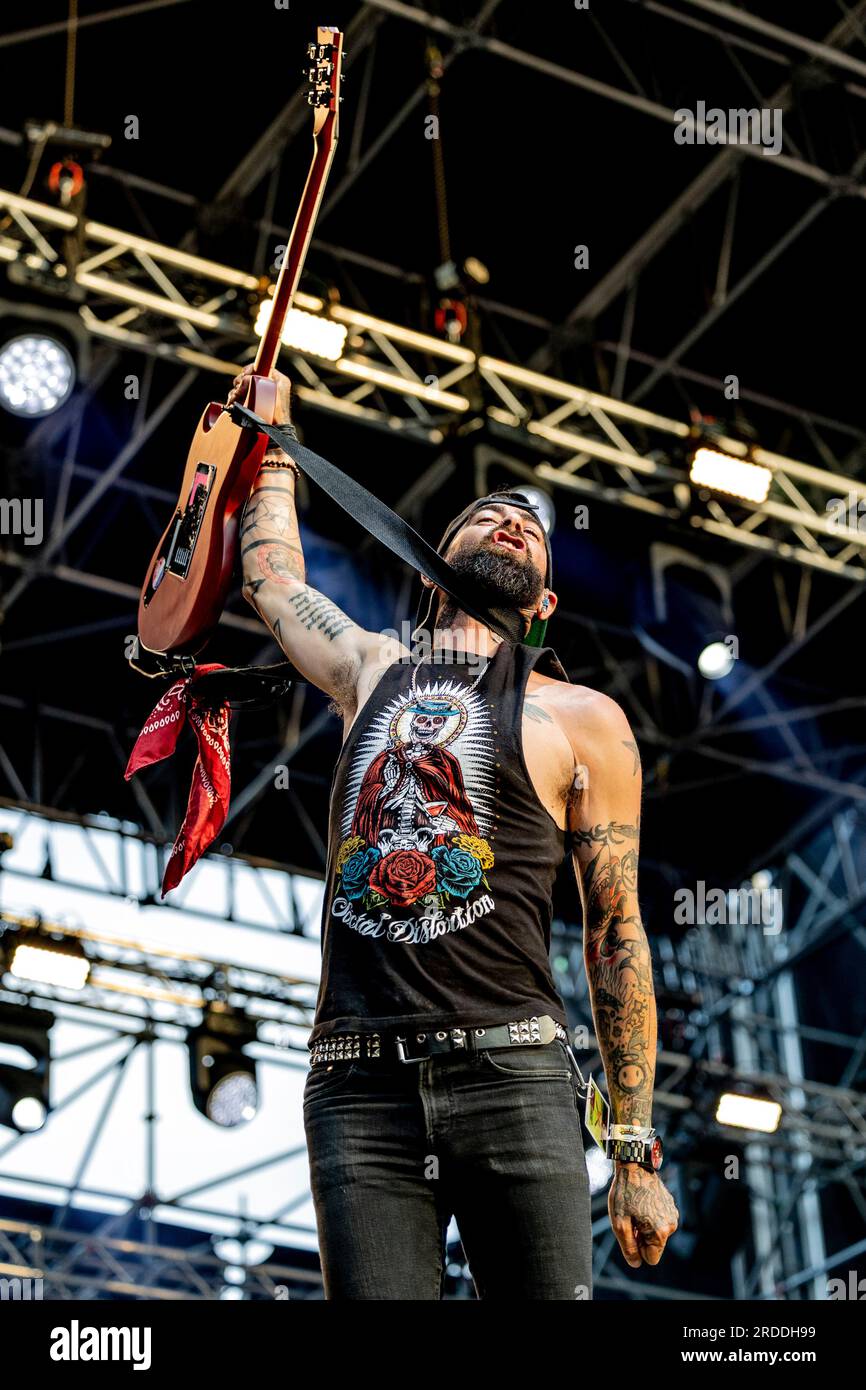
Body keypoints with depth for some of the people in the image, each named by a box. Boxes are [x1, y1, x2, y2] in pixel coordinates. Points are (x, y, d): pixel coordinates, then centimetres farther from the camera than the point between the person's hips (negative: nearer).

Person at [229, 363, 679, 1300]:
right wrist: (274, 446, 50)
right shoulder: (373, 674, 21)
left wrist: (636, 1153, 5)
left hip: (512, 1074, -2)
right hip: (357, 1087, 2)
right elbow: (270, 571, 38)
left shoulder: (581, 719, 11)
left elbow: (617, 937, 9)